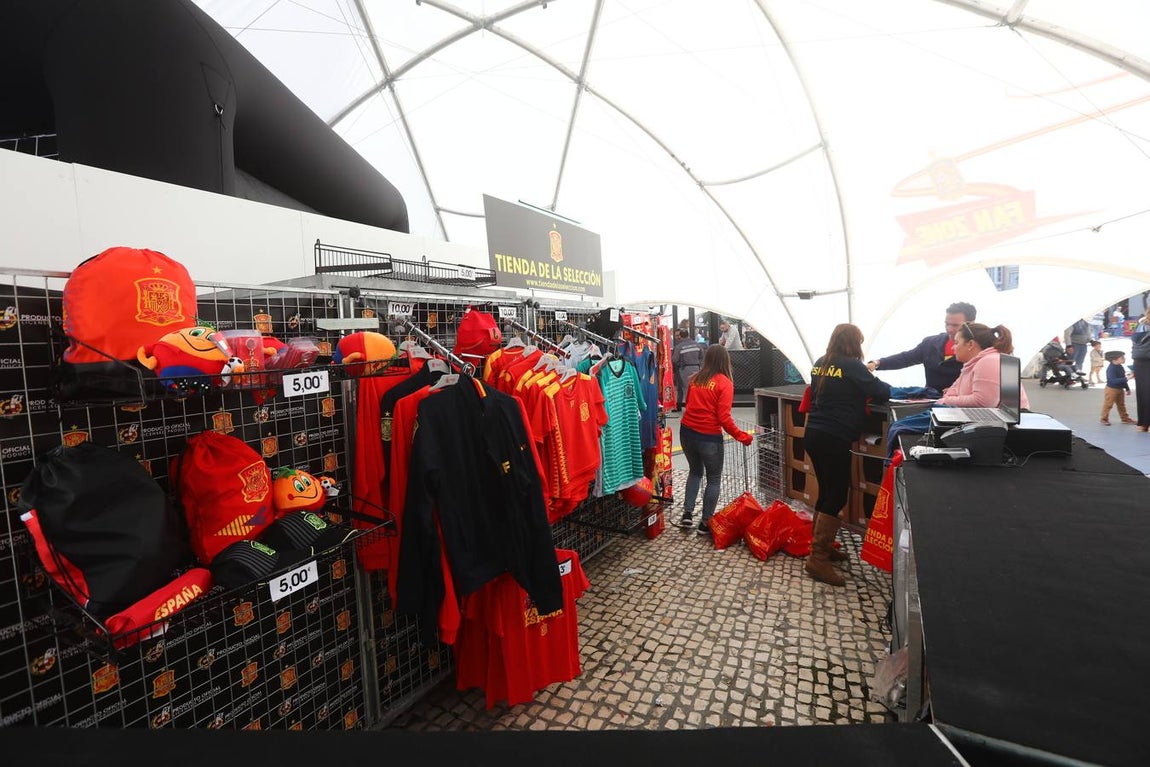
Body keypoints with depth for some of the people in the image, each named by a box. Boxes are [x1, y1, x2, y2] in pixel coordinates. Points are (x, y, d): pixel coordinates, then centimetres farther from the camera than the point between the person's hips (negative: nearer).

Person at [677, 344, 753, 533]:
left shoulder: (694, 379, 5)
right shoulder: (724, 383, -10)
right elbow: (724, 418, -15)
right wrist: (742, 436, -7)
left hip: (687, 432, 5)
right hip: (709, 437, -5)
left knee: (695, 471, 25)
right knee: (714, 479, 14)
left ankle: (687, 513, 18)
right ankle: (706, 522, 18)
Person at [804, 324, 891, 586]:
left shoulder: (820, 364, 11)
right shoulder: (852, 366, -10)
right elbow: (882, 393, -7)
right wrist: (883, 385, 15)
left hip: (813, 434, 8)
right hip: (834, 439, -8)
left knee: (826, 492, 19)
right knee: (837, 497, -1)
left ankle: (821, 546, 30)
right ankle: (817, 560, 0)